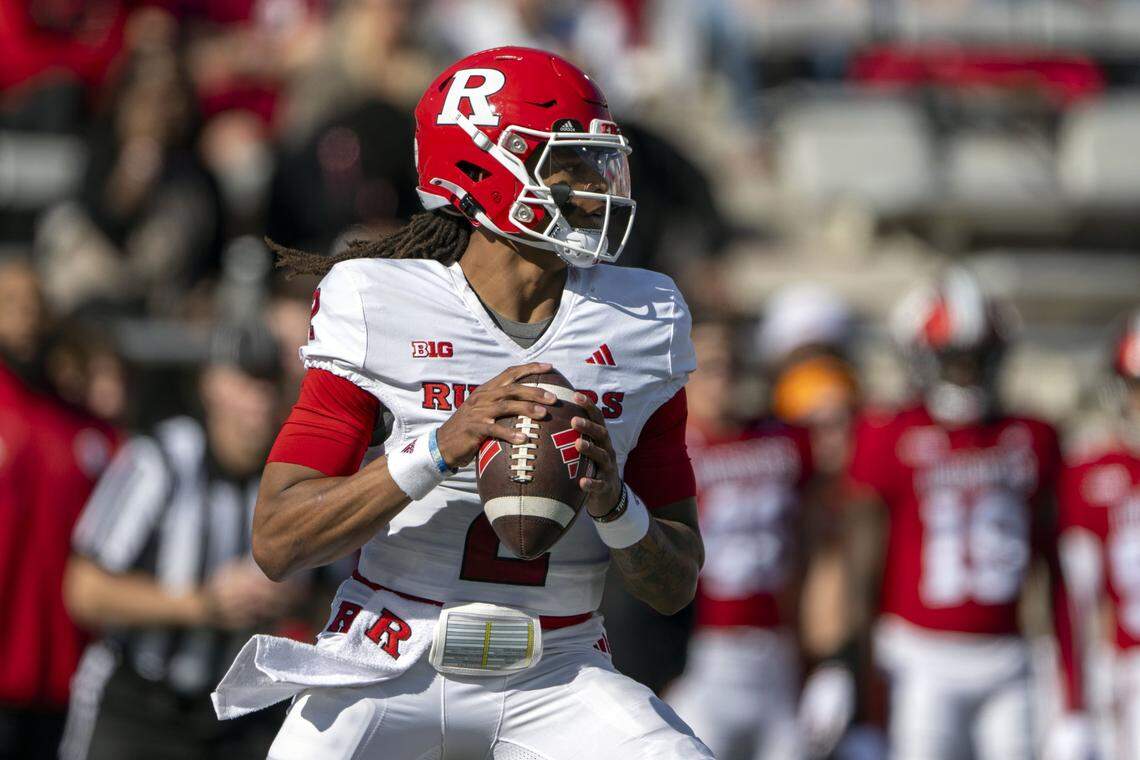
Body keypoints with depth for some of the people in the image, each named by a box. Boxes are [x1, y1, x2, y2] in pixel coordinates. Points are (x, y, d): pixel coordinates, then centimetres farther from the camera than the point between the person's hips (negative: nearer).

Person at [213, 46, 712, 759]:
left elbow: (677, 584, 8)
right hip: (390, 667, -1)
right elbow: (277, 541, -11)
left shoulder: (640, 324, 4)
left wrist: (613, 501, -14)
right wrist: (440, 446, -23)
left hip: (557, 680, 1)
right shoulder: (380, 308, -5)